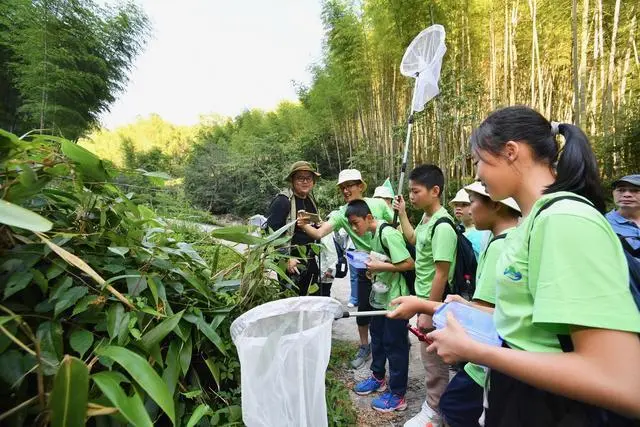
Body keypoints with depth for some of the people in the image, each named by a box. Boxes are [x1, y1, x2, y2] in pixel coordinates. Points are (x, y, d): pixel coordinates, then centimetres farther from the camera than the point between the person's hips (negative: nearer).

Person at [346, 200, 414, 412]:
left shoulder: (388, 233, -22)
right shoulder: (375, 234, 7)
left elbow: (408, 263, -25)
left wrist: (381, 266, -22)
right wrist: (371, 263, 2)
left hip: (396, 299, -10)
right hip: (382, 296, 10)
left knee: (394, 344, 4)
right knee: (377, 336, 22)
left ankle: (397, 396, 21)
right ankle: (378, 378, 42)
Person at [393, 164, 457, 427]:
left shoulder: (442, 226, -25)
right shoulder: (426, 218, 2)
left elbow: (441, 275, -24)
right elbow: (413, 240, 24)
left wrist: (429, 312, -18)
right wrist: (401, 214, 19)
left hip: (434, 302, -9)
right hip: (424, 298, 9)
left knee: (434, 360, 10)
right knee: (430, 358, 23)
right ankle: (434, 402, 43)